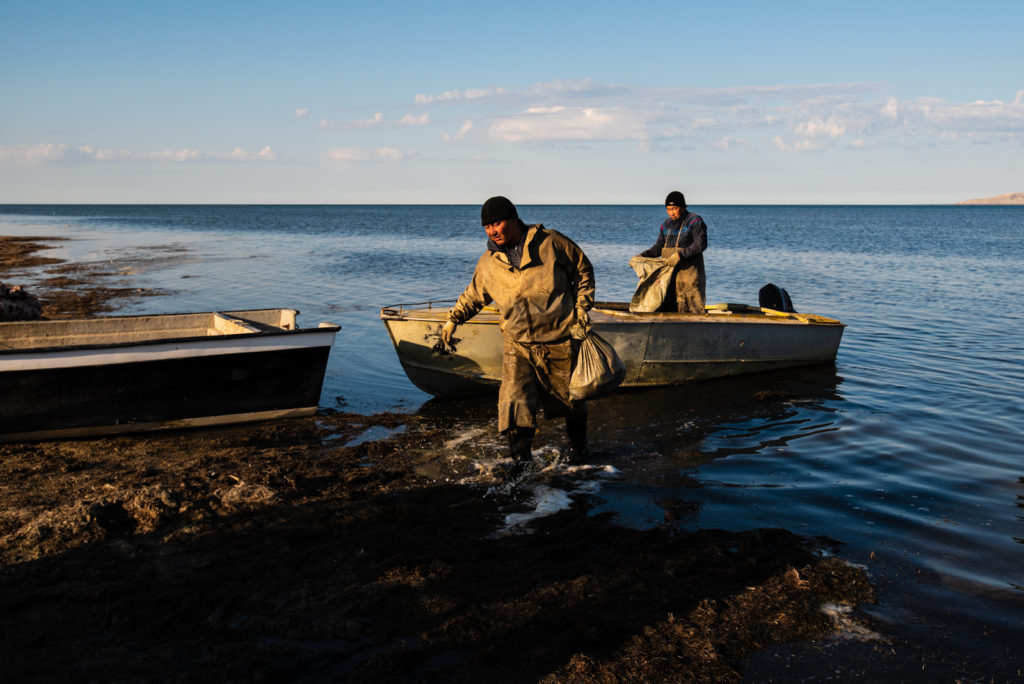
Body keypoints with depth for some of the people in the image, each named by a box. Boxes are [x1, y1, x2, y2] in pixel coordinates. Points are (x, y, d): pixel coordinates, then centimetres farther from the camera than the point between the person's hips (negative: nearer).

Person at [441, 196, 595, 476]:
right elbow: (473, 295, 17)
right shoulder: (488, 263, 1)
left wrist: (582, 307, -4)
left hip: (560, 340, -2)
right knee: (515, 399, -13)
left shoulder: (550, 242, -8)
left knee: (570, 396, 14)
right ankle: (520, 458, 3)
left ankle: (578, 445, 40)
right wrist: (453, 319, 5)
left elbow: (583, 269, 2)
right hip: (518, 343, 2)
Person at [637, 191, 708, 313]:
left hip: (689, 271, -6)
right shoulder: (666, 224, 16)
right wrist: (642, 256, 4)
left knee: (693, 308, -9)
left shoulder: (694, 221, -4)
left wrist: (680, 254, -23)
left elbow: (701, 245, -14)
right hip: (668, 271, 6)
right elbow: (658, 247, 19)